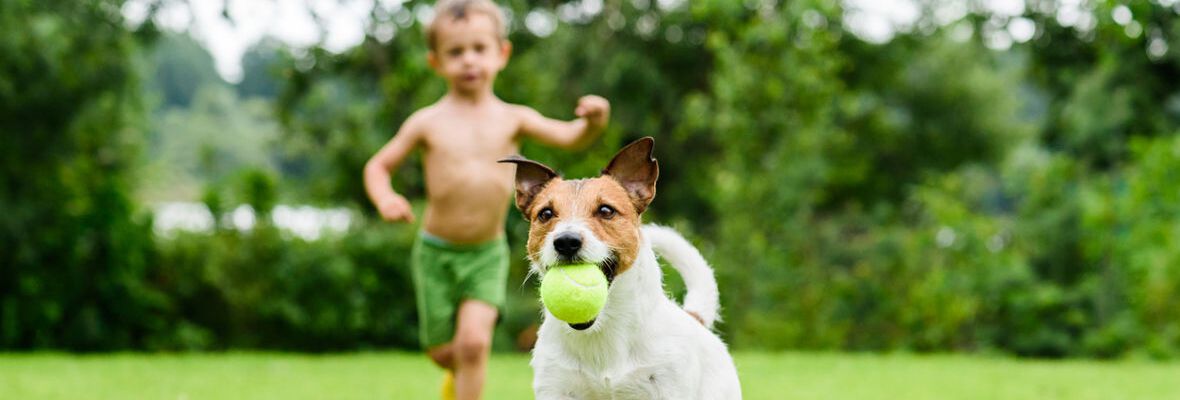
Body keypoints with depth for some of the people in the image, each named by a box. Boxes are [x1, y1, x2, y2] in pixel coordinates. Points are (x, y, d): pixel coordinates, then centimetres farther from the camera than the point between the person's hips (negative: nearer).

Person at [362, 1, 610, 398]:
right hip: (436, 252, 1)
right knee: (443, 353, 8)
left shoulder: (512, 119, -2)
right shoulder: (428, 123, -3)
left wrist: (593, 122, -34)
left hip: (488, 255, 0)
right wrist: (385, 198, -17)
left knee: (474, 341, -19)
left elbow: (570, 137, -12)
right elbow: (378, 165, 4)